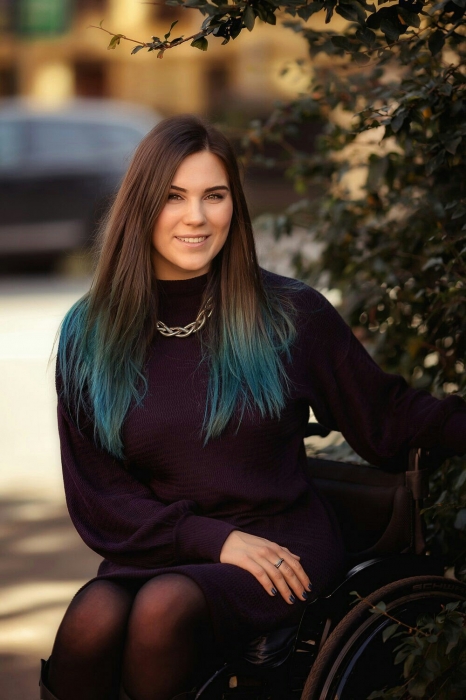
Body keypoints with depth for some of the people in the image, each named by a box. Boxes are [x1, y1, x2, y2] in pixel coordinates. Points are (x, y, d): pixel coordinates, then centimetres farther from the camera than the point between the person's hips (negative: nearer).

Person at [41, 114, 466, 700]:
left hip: (283, 546, -1)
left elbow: (386, 417, 9)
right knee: (94, 620, -33)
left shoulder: (291, 315, 1)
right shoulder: (90, 336, 4)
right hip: (157, 550, 1)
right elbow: (96, 496, 3)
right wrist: (211, 538, -10)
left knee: (165, 605, -33)